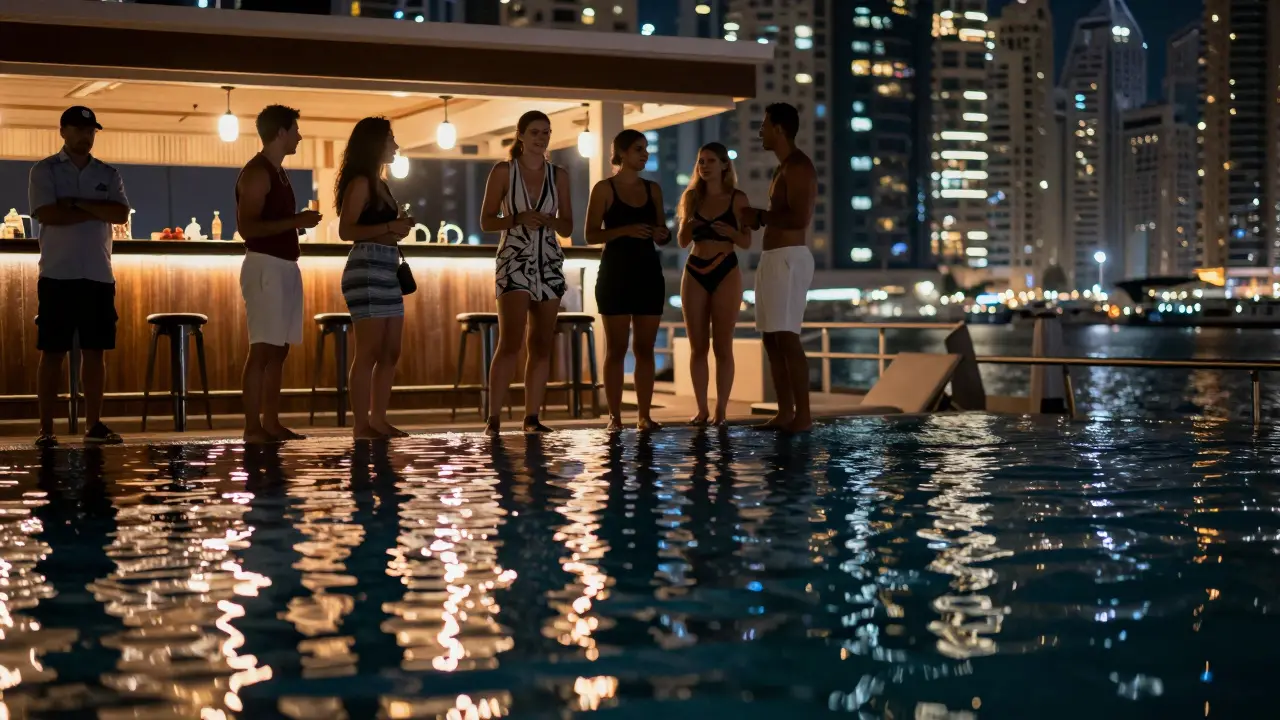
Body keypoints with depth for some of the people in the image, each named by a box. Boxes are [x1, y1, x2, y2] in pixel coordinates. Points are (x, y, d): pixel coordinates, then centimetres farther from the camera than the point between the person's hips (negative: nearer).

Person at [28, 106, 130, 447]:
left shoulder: (108, 174, 12)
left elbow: (121, 214, -3)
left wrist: (78, 203, -12)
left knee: (95, 351, 5)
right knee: (52, 352, -2)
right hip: (58, 275, -3)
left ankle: (94, 425, 10)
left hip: (99, 276, 3)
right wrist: (98, 211, -8)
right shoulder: (44, 171, 2)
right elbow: (49, 214, -13)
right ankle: (46, 428, 1)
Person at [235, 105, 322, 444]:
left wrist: (298, 223, 14)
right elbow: (247, 228, -19)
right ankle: (252, 427, -11)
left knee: (278, 349, 8)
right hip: (265, 266, -10)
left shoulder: (277, 173, 18)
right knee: (263, 349, -11)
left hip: (285, 266, 10)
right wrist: (295, 221, -18)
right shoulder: (257, 173, -11)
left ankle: (271, 423, 12)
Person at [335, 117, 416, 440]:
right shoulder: (360, 183, -7)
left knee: (390, 352, 8)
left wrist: (400, 227, 11)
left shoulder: (379, 184, 20)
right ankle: (361, 425, -8)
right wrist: (389, 227, -18)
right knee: (370, 351, -10)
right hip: (367, 268, -10)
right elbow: (346, 230, -14)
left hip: (387, 270, 10)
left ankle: (378, 420, 13)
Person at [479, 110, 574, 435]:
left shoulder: (559, 175, 9)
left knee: (541, 345, 3)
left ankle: (532, 417, 8)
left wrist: (550, 221, -11)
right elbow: (486, 221, -1)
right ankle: (493, 417, -11)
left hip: (549, 264, 4)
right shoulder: (503, 171, 0)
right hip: (514, 261, -4)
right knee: (511, 342, -14)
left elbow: (568, 227, 10)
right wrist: (517, 219, -18)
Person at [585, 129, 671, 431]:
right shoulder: (604, 188, -1)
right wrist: (624, 230, -20)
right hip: (616, 272, -4)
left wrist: (663, 234, -7)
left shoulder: (653, 189, 12)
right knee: (616, 348, -3)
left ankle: (644, 415, 8)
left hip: (649, 272, 4)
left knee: (645, 347, 4)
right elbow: (591, 235, -6)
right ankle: (615, 416, 0)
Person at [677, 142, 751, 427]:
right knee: (698, 346, 3)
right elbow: (683, 242, 12)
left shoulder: (737, 198, 0)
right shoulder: (692, 197, 9)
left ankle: (720, 410, 0)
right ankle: (701, 409, 7)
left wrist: (731, 231, -19)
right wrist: (688, 226, -9)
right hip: (694, 273, 3)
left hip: (726, 274, -3)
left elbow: (747, 242, 1)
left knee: (722, 345, -3)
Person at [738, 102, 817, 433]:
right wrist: (758, 220, 11)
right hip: (774, 259, 11)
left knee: (786, 337, -13)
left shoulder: (798, 166, -12)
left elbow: (800, 218, -22)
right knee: (771, 338, 9)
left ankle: (803, 414, -13)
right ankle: (785, 412, 11)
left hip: (788, 259, -11)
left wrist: (760, 216, -12)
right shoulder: (783, 168, 20)